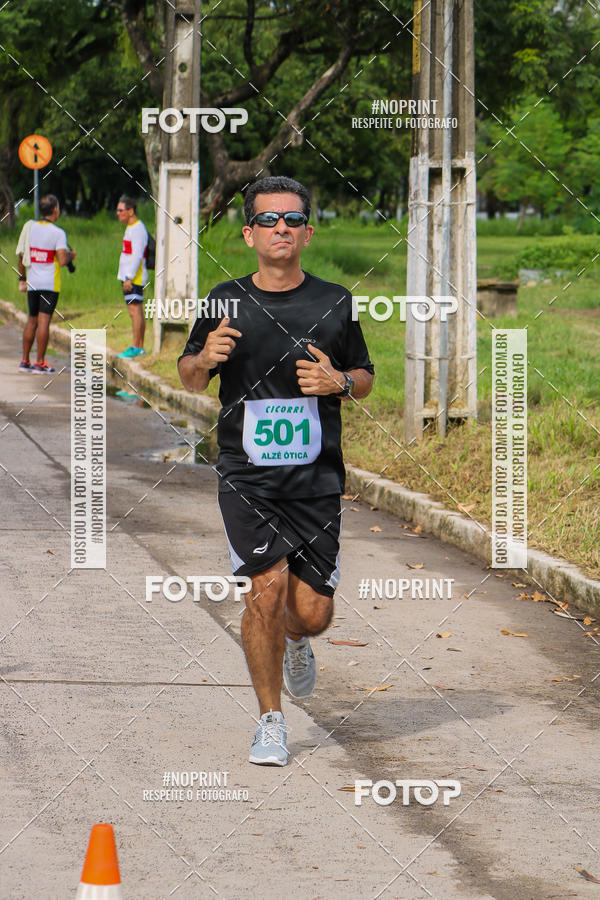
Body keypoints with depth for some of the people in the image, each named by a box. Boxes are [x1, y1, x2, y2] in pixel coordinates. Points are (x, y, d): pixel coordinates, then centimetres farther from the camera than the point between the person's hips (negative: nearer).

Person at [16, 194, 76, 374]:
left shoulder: (30, 228, 5)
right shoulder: (58, 233, -11)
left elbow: (21, 256, 9)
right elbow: (62, 260, -19)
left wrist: (22, 278, 18)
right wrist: (71, 256, 3)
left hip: (32, 283, 5)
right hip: (50, 284, -5)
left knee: (32, 320, 14)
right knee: (44, 320, -5)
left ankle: (25, 361, 15)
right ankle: (40, 363, -6)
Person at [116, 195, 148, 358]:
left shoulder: (138, 229, -13)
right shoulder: (132, 228, 19)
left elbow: (137, 256, -20)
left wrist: (129, 277, -24)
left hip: (134, 278, -10)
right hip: (130, 277, 10)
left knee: (135, 311, -11)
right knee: (138, 311, 10)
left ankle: (136, 348, -13)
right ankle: (140, 347, 12)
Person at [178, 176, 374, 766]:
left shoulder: (334, 303, 4)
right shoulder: (226, 302, 2)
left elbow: (365, 378, 15)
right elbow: (189, 378, 13)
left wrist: (340, 381, -8)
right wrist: (204, 358, -10)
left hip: (317, 479, 1)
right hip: (246, 476, -1)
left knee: (312, 612, -2)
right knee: (268, 587, -16)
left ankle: (296, 643, 38)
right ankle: (270, 722, 2)